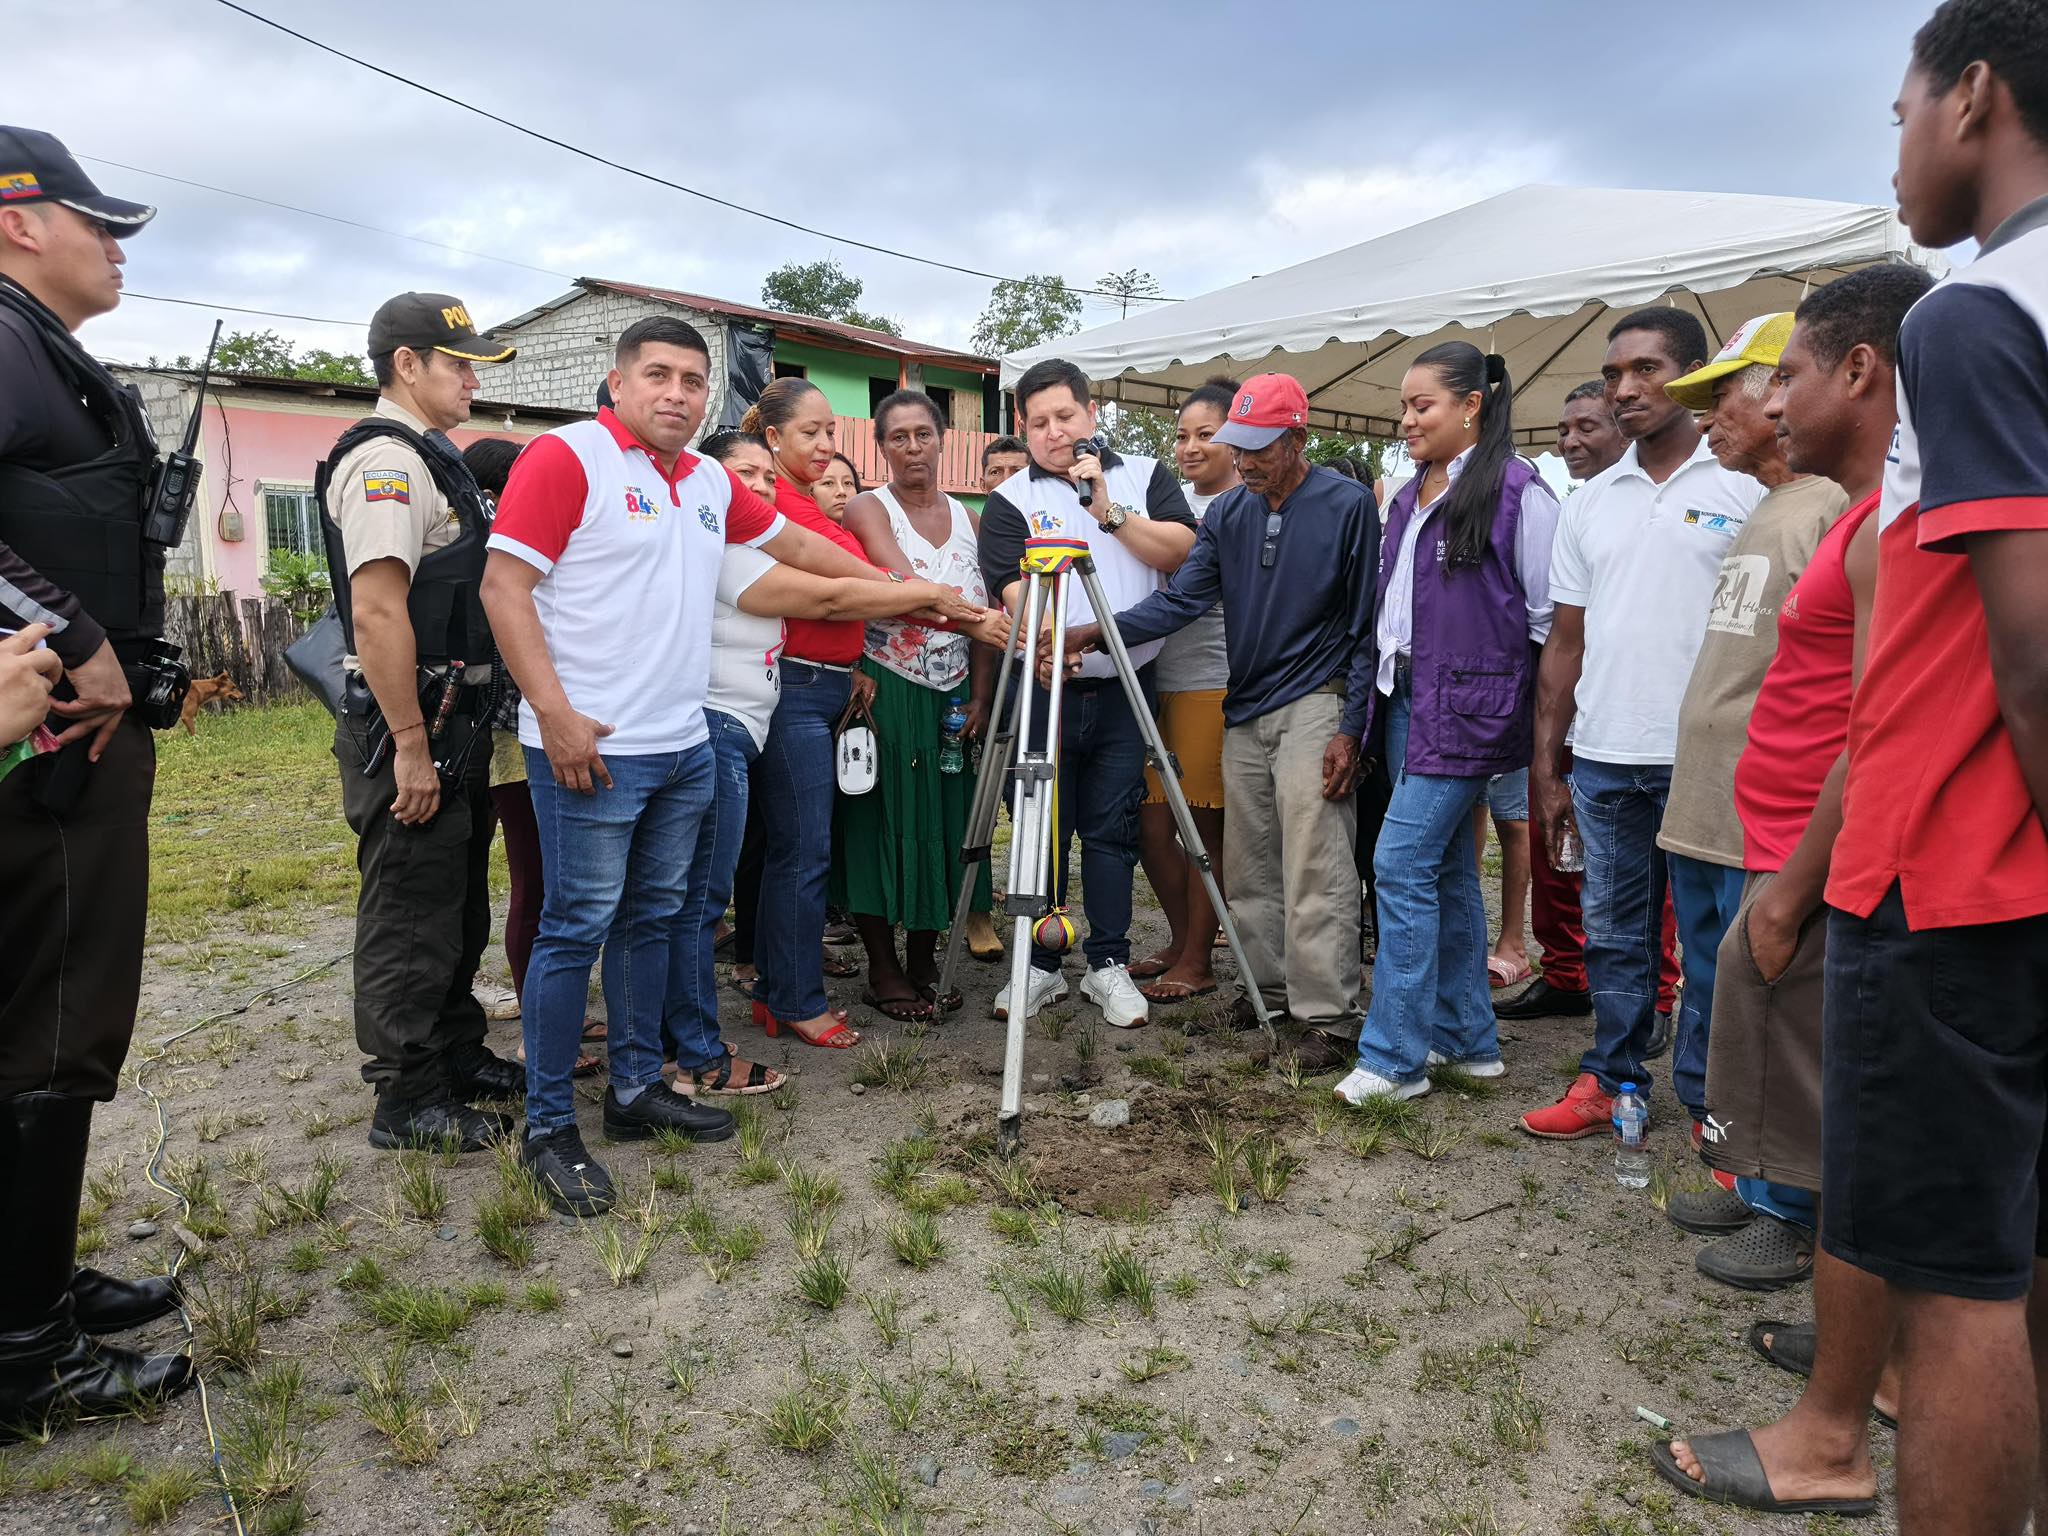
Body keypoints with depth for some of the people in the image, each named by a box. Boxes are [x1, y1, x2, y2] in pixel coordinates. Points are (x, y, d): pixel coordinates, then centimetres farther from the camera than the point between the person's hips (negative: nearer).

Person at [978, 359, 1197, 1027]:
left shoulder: (1145, 475, 10)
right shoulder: (1009, 500, 4)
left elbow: (1180, 551, -4)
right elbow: (1015, 589, -9)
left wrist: (1110, 510, -12)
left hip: (1127, 687, 1)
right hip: (1045, 686, -1)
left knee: (1111, 827, 5)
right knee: (1042, 828, 4)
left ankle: (1109, 964, 15)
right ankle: (1039, 965, 16)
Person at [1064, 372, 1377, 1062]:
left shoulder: (1348, 504, -6)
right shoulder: (1227, 512, 8)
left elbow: (1366, 628, -5)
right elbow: (1181, 598, 0)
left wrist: (1351, 729, -9)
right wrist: (1097, 632, -15)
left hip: (1313, 707, -5)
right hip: (1243, 711, 5)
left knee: (1315, 873, -8)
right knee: (1250, 867, 9)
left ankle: (1328, 1015, 0)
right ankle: (1269, 984, 24)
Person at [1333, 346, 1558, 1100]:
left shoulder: (1518, 489, -10)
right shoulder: (1410, 495, 14)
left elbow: (1549, 613, -8)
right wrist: (1384, 684, 15)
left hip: (1466, 705, -8)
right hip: (1406, 698, 8)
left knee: (1402, 863, -11)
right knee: (1447, 868, 13)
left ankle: (1393, 1056, -1)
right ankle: (1468, 1037, 23)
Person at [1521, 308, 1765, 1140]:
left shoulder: (1748, 485, -2)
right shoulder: (1589, 503, 12)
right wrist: (1547, 771, 11)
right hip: (1603, 759, 5)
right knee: (1614, 932, 13)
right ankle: (1611, 1082, 26)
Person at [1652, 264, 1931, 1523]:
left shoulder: (1896, 522, -16)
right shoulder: (1877, 512, 16)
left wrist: (1791, 889, -19)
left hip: (1834, 890, -10)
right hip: (1832, 878, 10)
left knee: (1855, 1161, -1)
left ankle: (1832, 1439, 10)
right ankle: (1883, 1358, 34)